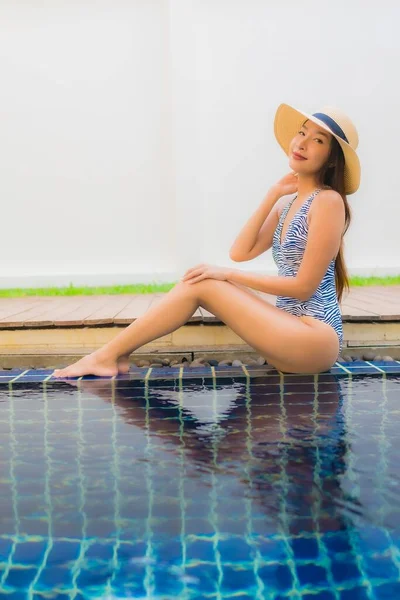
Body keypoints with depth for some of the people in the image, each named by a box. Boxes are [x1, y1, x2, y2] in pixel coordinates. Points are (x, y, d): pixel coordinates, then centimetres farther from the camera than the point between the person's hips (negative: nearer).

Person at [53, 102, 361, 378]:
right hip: (291, 332, 7)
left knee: (201, 284, -14)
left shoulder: (328, 200, -10)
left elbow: (303, 286, -15)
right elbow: (240, 252, 4)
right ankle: (115, 355, -4)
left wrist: (229, 275, -11)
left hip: (315, 338, -7)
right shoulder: (288, 203, 15)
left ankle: (108, 355, -4)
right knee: (199, 279, -4)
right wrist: (272, 195, 3)